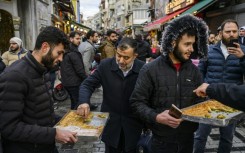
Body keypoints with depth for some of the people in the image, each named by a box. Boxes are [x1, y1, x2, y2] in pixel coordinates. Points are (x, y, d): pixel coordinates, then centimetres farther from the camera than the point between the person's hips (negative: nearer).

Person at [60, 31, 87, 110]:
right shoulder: (73, 52, -17)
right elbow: (80, 69, -19)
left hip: (67, 81, 10)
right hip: (74, 82, -10)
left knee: (74, 102, 20)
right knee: (78, 103, -3)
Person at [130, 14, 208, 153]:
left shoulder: (194, 70, 2)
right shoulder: (150, 70, -12)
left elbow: (199, 100, 10)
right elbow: (137, 102, -11)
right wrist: (156, 117, -25)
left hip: (188, 137, 4)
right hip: (162, 139, -4)